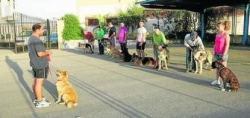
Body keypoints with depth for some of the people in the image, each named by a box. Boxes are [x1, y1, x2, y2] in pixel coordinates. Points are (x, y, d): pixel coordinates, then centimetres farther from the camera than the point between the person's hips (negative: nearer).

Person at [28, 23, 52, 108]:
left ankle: (37, 98, 27)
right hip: (40, 65, -10)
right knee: (39, 83, -3)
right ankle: (39, 102, 5)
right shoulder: (37, 40, -22)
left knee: (36, 81, 16)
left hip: (35, 64, 10)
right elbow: (40, 53, -26)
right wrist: (48, 53, -8)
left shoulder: (30, 39, 12)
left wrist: (45, 55, 15)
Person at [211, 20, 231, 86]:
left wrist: (224, 54, -18)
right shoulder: (217, 34, 10)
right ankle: (217, 80, 22)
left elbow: (227, 45, -14)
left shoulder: (226, 35, -10)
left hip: (222, 54, -7)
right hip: (217, 53, 7)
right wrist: (214, 51, 7)